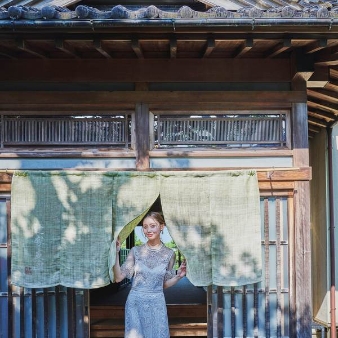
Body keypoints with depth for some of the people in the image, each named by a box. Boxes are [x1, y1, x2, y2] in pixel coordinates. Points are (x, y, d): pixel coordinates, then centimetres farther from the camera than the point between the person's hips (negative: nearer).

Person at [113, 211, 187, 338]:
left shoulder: (169, 253, 1)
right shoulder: (136, 251, -1)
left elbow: (164, 284, 10)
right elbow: (118, 277, -5)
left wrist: (178, 276, -7)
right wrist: (116, 253, -13)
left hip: (157, 304, 1)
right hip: (135, 303, 0)